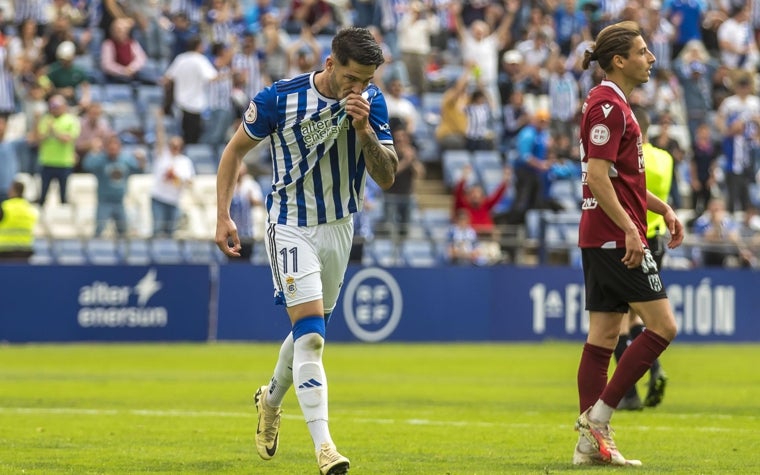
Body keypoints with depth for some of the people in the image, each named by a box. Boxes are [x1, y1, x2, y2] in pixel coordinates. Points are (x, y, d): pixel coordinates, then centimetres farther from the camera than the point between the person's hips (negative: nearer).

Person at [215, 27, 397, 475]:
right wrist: (223, 216, -8)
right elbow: (235, 150, -3)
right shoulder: (279, 99, -17)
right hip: (292, 225, -4)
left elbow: (387, 176, -10)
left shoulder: (372, 102, -9)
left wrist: (364, 130, -26)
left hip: (340, 227, 5)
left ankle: (271, 399, 46)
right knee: (310, 333, -18)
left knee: (312, 331, 18)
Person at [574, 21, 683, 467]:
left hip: (602, 240, 10)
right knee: (662, 326, -8)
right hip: (616, 236, -10)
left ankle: (592, 441, 7)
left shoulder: (614, 104, 19)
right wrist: (630, 230, -24)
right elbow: (598, 178, -21)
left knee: (603, 337, 7)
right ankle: (598, 415, -8)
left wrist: (662, 208, 18)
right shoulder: (608, 105, -13)